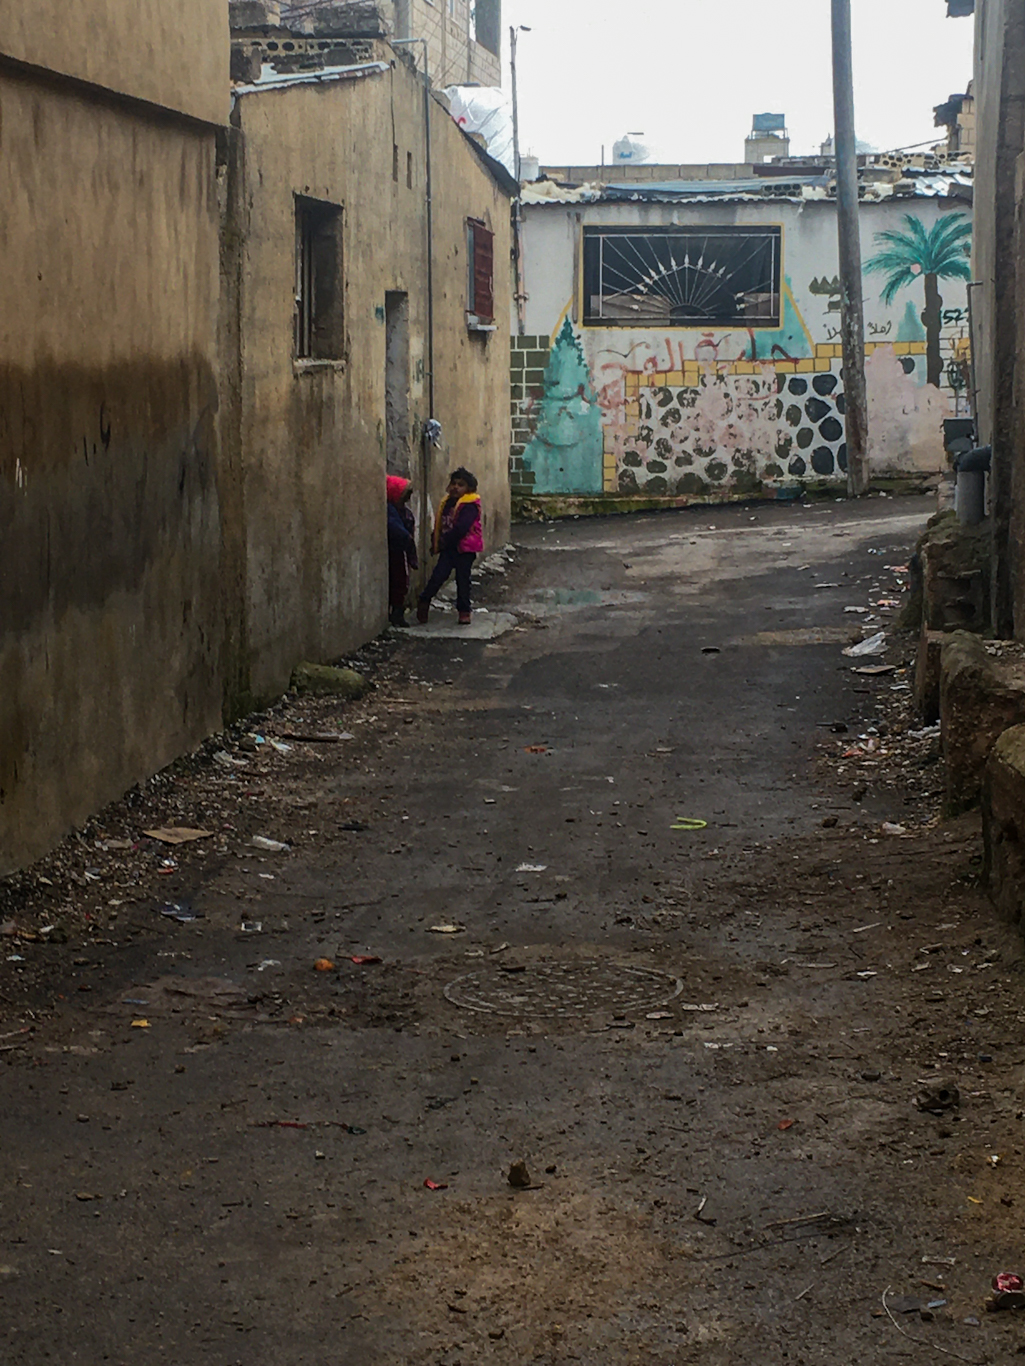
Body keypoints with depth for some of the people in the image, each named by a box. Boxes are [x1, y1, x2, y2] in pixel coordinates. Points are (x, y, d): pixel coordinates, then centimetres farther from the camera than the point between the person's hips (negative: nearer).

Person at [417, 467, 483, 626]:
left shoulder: (469, 506, -13)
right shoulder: (447, 502, 10)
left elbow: (461, 528, -21)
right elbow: (439, 524, 14)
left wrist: (445, 541, -16)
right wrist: (436, 543, 4)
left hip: (465, 548, -5)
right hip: (448, 548, 5)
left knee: (462, 579, 4)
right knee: (439, 575, -4)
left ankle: (464, 611, 14)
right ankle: (424, 601, 7)